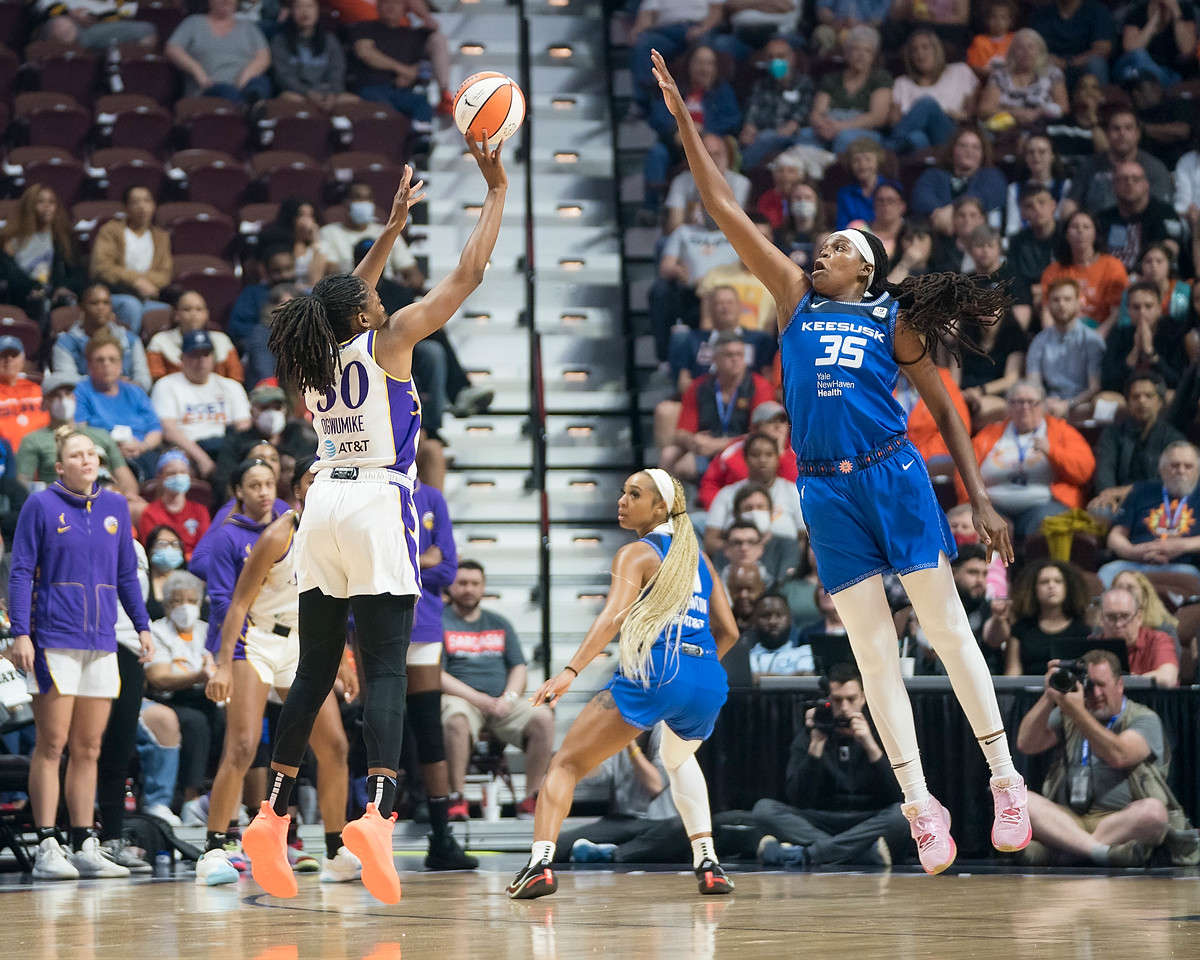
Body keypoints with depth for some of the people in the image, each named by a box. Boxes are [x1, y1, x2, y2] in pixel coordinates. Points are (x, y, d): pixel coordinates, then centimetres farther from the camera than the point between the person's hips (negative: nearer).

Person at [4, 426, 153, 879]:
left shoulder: (115, 507, 11)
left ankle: (84, 846, 11)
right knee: (51, 745, -4)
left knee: (88, 748, 7)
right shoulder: (41, 505, -3)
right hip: (54, 639, -5)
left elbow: (127, 575, 18)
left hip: (101, 640, 5)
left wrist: (142, 626, 12)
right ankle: (46, 849, -2)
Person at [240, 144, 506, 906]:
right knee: (385, 667, -11)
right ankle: (378, 809, -27)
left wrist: (397, 220, 39)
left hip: (325, 504, 6)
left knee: (315, 666, 11)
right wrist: (497, 191, 8)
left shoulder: (316, 352, 12)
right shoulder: (389, 342, -3)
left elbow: (354, 296, 33)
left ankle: (273, 816, 8)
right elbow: (469, 274, -1)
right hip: (378, 506, -6)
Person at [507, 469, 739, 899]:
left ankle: (541, 863, -16)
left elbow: (614, 615, -13)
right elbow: (728, 630, 23)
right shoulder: (700, 558, 22)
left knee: (566, 763, 4)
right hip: (708, 684, 6)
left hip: (652, 677, -6)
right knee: (679, 759, 37)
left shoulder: (635, 554, 4)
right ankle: (708, 865, 22)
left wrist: (571, 670, -22)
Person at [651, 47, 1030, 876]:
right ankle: (920, 805, 4)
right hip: (827, 492, 2)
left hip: (895, 478, -2)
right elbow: (725, 212, 10)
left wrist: (981, 500, 0)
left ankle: (1006, 780, 7)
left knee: (948, 628, -1)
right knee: (874, 653, 1)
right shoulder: (797, 298, 12)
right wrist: (684, 122, 7)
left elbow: (945, 408, 8)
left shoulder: (894, 321, 7)